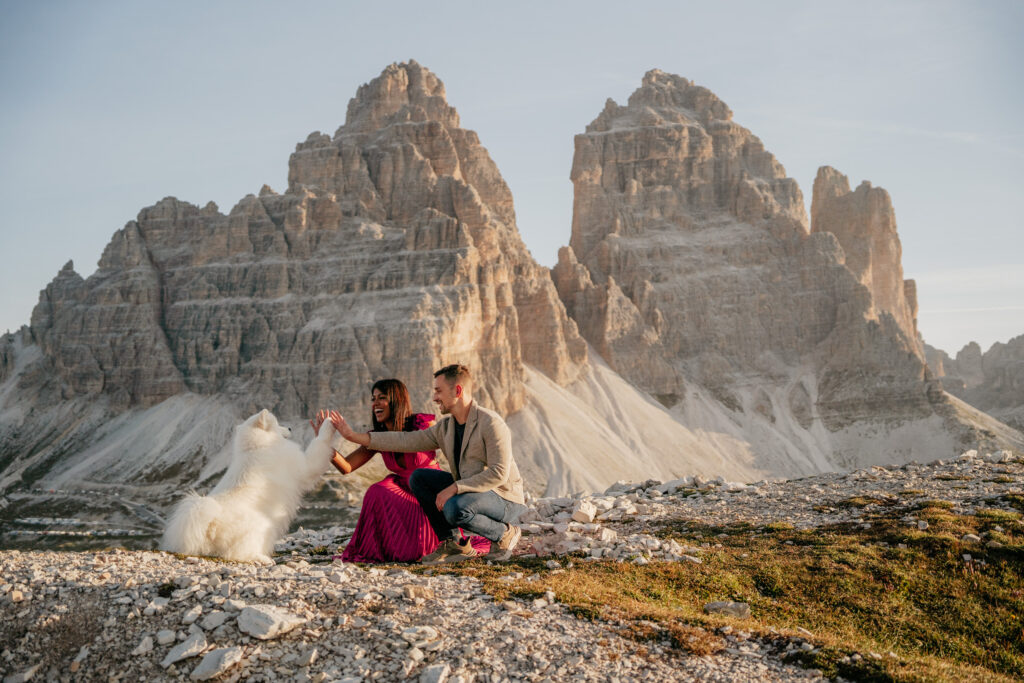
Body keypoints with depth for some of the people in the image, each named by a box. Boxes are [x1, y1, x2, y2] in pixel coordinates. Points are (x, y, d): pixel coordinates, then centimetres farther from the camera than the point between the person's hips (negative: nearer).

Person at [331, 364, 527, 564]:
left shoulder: (491, 423, -18)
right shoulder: (445, 428, 6)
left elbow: (499, 472, -25)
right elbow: (406, 440, 4)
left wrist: (454, 488, -27)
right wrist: (355, 437, 0)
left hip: (504, 499, -8)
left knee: (455, 509, -35)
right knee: (418, 477, -2)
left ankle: (505, 534, -7)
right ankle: (454, 545, -3)